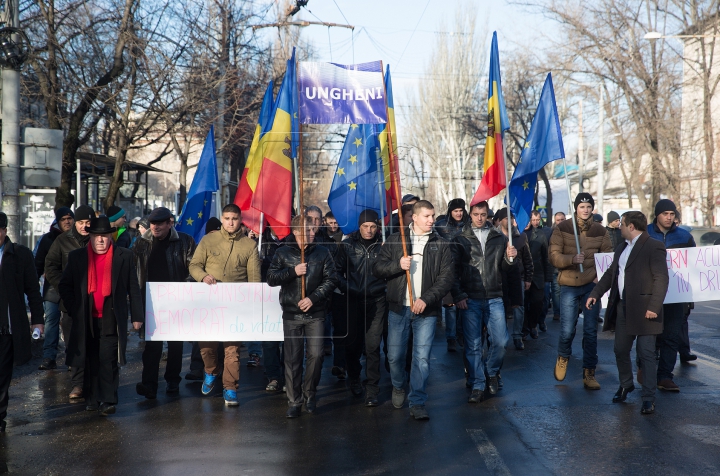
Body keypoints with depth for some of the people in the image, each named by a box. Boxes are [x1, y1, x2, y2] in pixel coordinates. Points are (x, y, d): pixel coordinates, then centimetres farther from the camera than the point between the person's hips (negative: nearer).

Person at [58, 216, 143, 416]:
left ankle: (108, 400, -1)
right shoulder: (77, 257, 7)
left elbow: (133, 289, 3)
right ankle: (92, 399, 18)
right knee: (91, 361, 9)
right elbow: (64, 286, 14)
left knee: (108, 359, -7)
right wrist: (74, 309, 4)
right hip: (86, 320, 2)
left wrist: (137, 316, 1)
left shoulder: (124, 256, 2)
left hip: (111, 319, -2)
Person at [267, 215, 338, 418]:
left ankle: (310, 394, 18)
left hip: (315, 313, 0)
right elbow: (271, 278, -1)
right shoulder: (283, 252, 4)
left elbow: (331, 279, -2)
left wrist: (313, 298, -12)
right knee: (292, 358, 2)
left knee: (316, 354, -4)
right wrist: (293, 271, -15)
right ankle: (294, 401, 12)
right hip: (291, 313, 0)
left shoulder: (322, 252, 3)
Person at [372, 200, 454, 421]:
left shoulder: (441, 245, 4)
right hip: (398, 307, 1)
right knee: (395, 355, 7)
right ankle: (398, 387, 35)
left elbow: (447, 277, -3)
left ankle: (417, 403, 7)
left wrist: (426, 299, -14)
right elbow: (377, 269, 4)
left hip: (426, 310, -1)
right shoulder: (395, 240, 6)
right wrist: (398, 265, -15)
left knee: (422, 357, -3)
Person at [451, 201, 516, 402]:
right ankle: (477, 386, 10)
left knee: (500, 341, -2)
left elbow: (503, 267, 13)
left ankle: (492, 373, 25)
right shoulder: (460, 240, 3)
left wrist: (510, 258, -10)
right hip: (470, 300, -2)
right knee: (473, 345, 1)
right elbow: (453, 270, -1)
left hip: (494, 299, 2)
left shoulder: (499, 238, 9)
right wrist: (458, 296, -9)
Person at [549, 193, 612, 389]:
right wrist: (572, 259, -26)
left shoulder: (600, 231, 4)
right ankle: (563, 357, 31)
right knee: (567, 330, -2)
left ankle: (589, 373, 16)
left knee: (590, 331, 4)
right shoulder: (562, 229, -2)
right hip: (569, 286, -2)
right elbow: (554, 256, -8)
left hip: (592, 286, 2)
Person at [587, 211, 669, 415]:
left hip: (643, 310, -8)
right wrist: (595, 294, 10)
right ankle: (625, 385, 36)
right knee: (620, 350, 15)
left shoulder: (654, 247, -10)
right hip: (622, 308, 8)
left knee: (646, 354, -3)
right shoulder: (621, 249, 16)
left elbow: (661, 278, -16)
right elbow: (610, 273, 21)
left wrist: (654, 307, -21)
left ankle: (648, 398, 4)